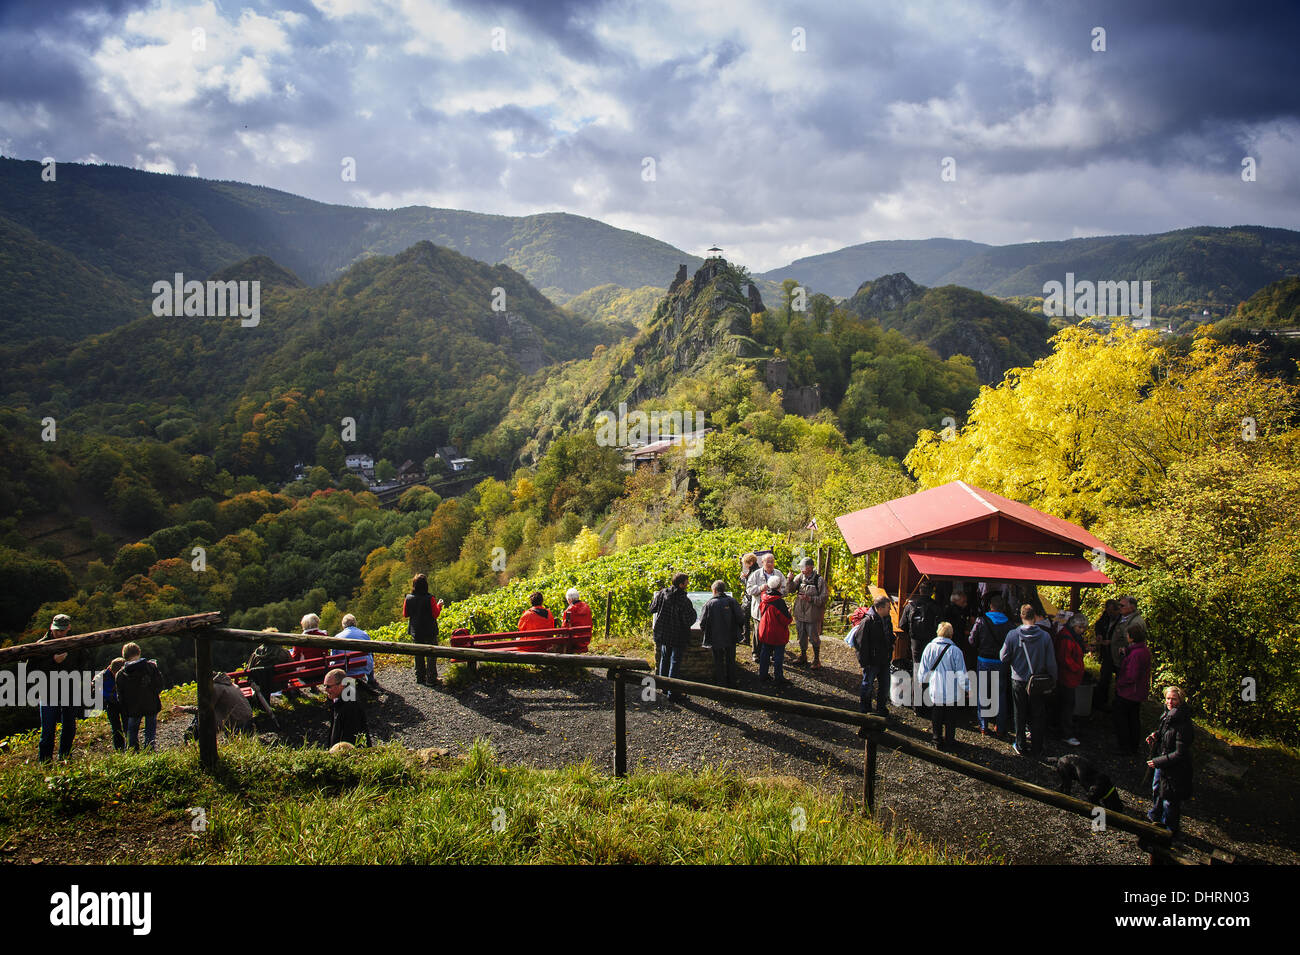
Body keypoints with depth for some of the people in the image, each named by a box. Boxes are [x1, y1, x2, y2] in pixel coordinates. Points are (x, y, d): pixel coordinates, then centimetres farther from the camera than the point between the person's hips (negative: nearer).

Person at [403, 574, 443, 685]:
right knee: (431, 656, 5)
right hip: (429, 632, -4)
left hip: (415, 632, 4)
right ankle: (431, 679, 5)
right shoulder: (429, 599, -18)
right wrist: (439, 605, 4)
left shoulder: (408, 598, -6)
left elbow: (405, 614, 5)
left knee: (418, 655, 17)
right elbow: (435, 614, -13)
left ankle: (420, 677, 24)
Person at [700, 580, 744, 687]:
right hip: (731, 638, 2)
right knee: (730, 660, 18)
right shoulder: (732, 601, -7)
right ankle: (731, 681, 28)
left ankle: (720, 682, 17)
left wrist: (703, 630, 10)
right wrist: (739, 629, 9)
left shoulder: (710, 603, -12)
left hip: (716, 638, -2)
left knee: (718, 661, 12)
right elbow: (740, 617, -9)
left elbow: (703, 622, -10)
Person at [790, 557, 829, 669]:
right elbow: (791, 590, -2)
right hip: (800, 613, 5)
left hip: (813, 614, -4)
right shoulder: (799, 577, 2)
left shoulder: (819, 580, -11)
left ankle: (816, 660, 20)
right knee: (802, 636, 17)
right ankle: (803, 657, 34)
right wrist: (790, 580, -20)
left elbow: (825, 597, -11)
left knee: (814, 637, 4)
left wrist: (811, 599, -21)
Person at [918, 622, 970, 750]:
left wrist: (921, 684, 19)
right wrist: (968, 688, 3)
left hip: (934, 692, 2)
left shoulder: (929, 648, -5)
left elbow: (923, 672, 3)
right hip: (952, 692, -2)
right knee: (950, 719, 13)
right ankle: (948, 740, 20)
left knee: (936, 719, 16)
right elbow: (961, 674, -9)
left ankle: (937, 741, 21)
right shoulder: (955, 650, -14)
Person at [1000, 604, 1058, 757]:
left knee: (1020, 715, 14)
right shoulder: (1045, 636, -14)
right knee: (1037, 715, 15)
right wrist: (1053, 680, 5)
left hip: (1018, 681, 0)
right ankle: (1037, 747, 23)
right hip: (1038, 682, 0)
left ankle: (1020, 746, 21)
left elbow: (1003, 657, -7)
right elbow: (1051, 662, -8)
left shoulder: (1012, 635, -15)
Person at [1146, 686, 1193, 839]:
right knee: (1156, 790, 28)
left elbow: (1180, 754, -26)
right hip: (1161, 765, 9)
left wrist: (1158, 762, -22)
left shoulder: (1183, 724, -30)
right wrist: (1155, 736, -2)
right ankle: (1156, 817, 53)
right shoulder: (1166, 715, -3)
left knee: (1169, 800, 8)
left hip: (1175, 769, -9)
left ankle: (1170, 831, 29)